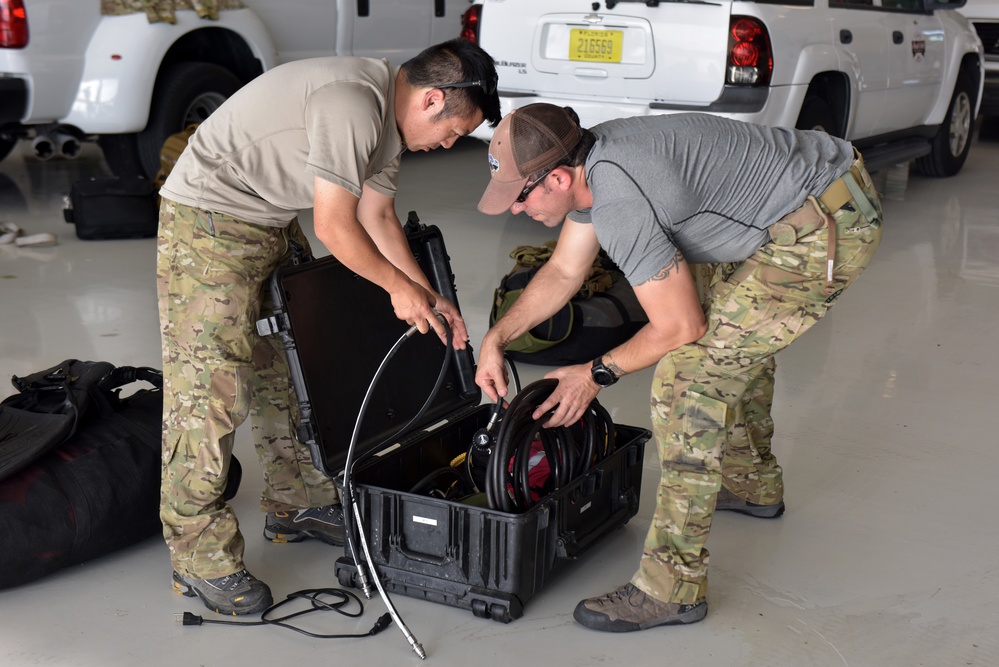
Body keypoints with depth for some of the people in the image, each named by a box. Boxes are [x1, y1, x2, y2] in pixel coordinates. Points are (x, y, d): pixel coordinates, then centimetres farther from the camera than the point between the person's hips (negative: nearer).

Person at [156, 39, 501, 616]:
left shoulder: (390, 118, 7)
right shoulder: (352, 103, -26)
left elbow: (378, 217, 12)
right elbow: (335, 228, -23)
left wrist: (427, 297, 6)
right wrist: (399, 287, -11)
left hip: (273, 224, 10)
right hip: (209, 221, -10)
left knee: (288, 368, 14)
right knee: (212, 387, -10)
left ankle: (298, 506, 27)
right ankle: (201, 557, -3)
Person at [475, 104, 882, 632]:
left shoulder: (620, 207, -25)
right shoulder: (590, 162, 5)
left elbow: (681, 327, -17)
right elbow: (563, 271, 19)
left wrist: (597, 374, -3)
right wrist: (495, 338, 14)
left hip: (826, 229, -11)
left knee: (691, 371, -13)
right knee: (735, 332, 28)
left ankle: (674, 585, -7)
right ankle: (753, 483, 49)